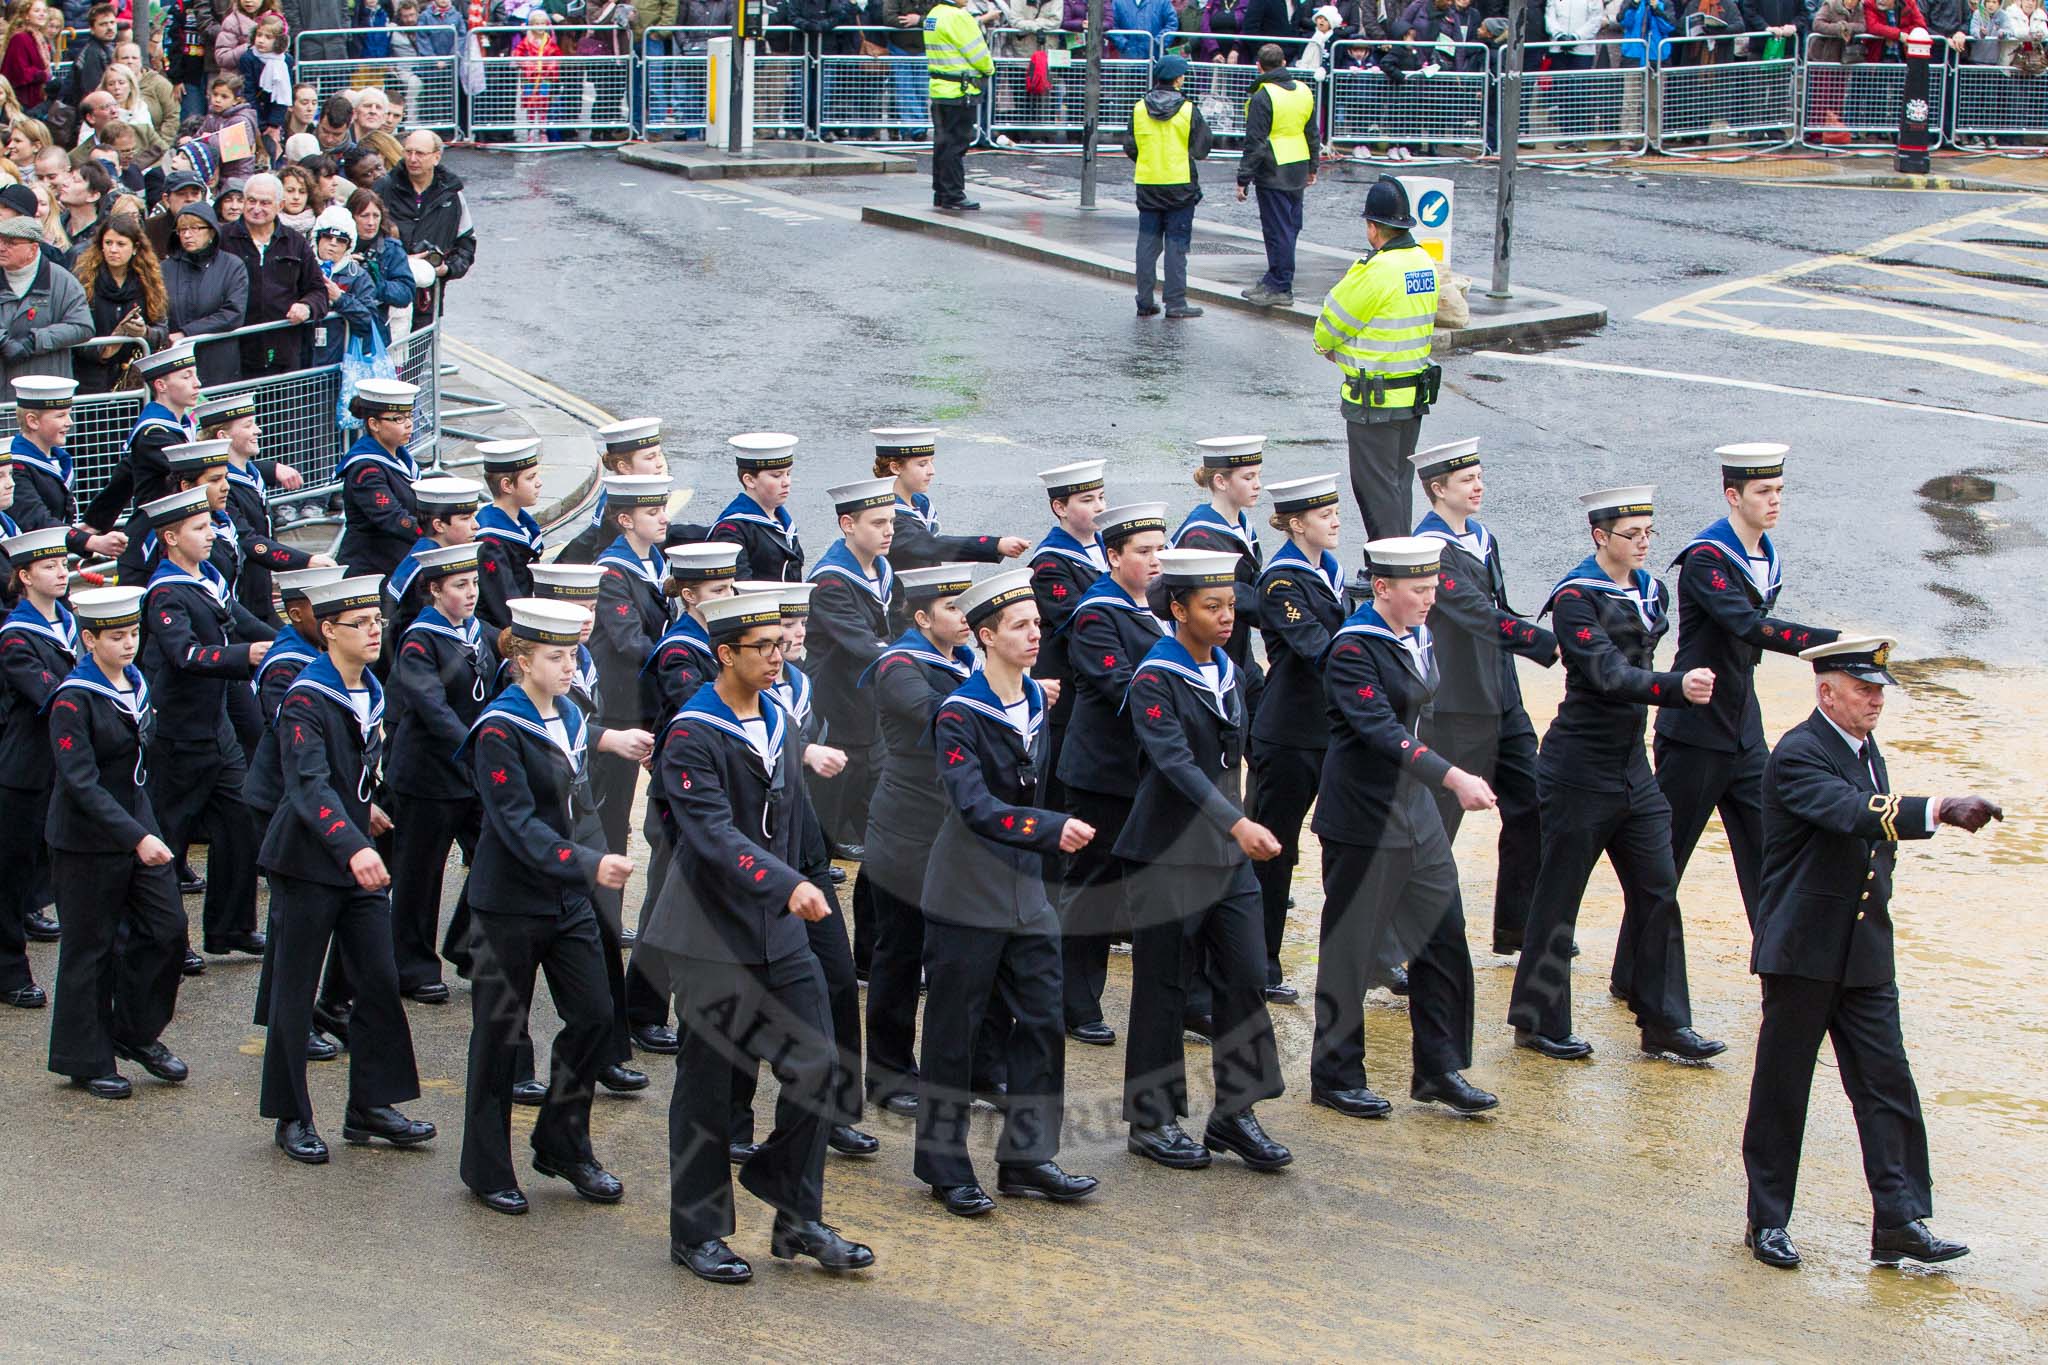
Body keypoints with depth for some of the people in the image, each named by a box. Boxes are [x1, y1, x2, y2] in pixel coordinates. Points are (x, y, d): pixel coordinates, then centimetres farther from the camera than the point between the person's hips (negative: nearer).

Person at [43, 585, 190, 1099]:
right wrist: (135, 837, -31)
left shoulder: (136, 682, 6)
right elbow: (82, 783, -24)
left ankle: (138, 1034, 23)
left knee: (167, 930, 5)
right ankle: (87, 1062, 16)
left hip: (139, 824, 7)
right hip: (87, 841, -7)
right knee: (90, 950, 3)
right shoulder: (74, 700, -18)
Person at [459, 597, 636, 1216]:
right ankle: (487, 1167, 15)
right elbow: (518, 824, -24)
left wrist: (588, 867, 17)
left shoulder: (570, 718, 7)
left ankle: (564, 1145, 20)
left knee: (594, 1015, 3)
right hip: (509, 903, -7)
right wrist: (589, 864, -34)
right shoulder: (500, 730, -16)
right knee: (500, 1032, 3)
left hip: (568, 899, 7)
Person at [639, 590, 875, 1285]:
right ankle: (698, 1234, 15)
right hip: (712, 936, -7)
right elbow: (715, 835, -25)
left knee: (815, 1063, 1)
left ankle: (798, 1220, 13)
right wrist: (788, 886, -36)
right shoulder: (691, 737, -14)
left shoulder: (775, 721, 10)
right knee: (708, 1084, 2)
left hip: (779, 929, 7)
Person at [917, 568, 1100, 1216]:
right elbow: (976, 806, -28)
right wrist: (1052, 829, -37)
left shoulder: (1037, 702, 7)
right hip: (968, 896, -7)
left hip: (1027, 892, 7)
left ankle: (1027, 1158, 16)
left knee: (1042, 1022, 7)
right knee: (954, 1032, 3)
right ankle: (945, 1166, 13)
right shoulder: (958, 716, -16)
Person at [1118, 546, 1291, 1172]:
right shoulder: (1155, 680, -13)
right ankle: (1153, 1121, 13)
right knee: (1163, 991, 2)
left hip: (1228, 856, 7)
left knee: (1245, 978, 2)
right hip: (1167, 859, -7)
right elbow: (1176, 763, -25)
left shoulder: (1228, 673, 11)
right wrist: (1237, 823, -35)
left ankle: (1235, 1113, 12)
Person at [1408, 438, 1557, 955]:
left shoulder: (1480, 534, 10)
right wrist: (1551, 644, -33)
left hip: (1501, 697, 9)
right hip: (1455, 707, -8)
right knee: (1440, 815, 0)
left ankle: (1519, 926, 19)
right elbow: (1479, 616, -27)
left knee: (1529, 807, 9)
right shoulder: (1431, 548, -17)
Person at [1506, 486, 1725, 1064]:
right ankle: (1539, 1022, 13)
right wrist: (1678, 688, -39)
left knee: (1657, 890, 5)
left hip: (1633, 766, 7)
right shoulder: (1576, 598, -15)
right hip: (1580, 770, -7)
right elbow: (1607, 674, -27)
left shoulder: (1652, 593, 9)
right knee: (1559, 896, 2)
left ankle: (1664, 1025, 10)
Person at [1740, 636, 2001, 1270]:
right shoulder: (1798, 756, -14)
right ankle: (1767, 1222, 13)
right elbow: (1853, 814, -33)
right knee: (1781, 1090, 3)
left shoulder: (1866, 750, 13)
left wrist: (1878, 886, 9)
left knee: (1888, 1084, 1)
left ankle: (1900, 1223, 0)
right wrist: (1939, 810, -45)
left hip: (1866, 953, 7)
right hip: (1802, 953, -7)